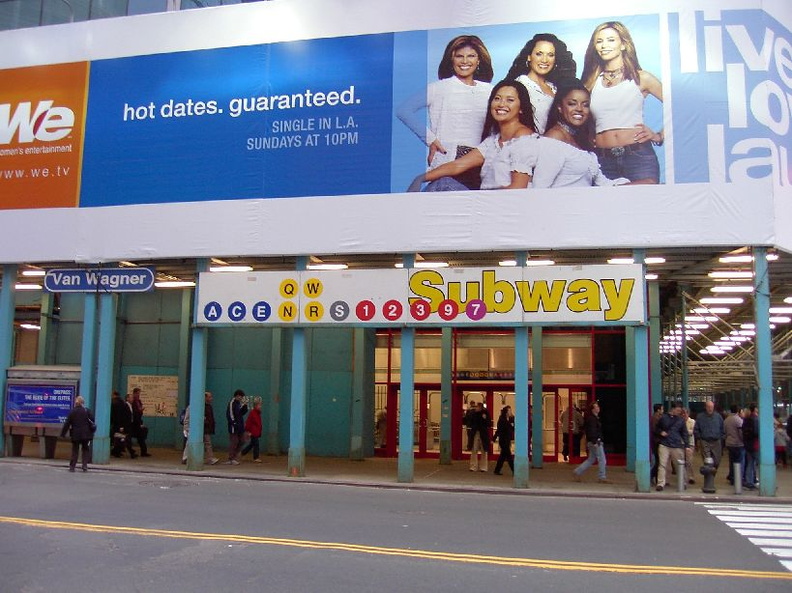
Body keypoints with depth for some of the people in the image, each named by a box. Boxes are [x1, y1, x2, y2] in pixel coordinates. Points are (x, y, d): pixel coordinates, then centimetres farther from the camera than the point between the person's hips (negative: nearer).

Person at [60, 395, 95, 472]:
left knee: (75, 450, 10)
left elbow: (67, 424, 1)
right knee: (86, 450, 9)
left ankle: (72, 466, 7)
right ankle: (85, 466, 1)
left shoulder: (72, 412, 0)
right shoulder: (87, 411, -2)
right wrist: (92, 430, 13)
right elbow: (92, 422, 0)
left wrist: (63, 434, 6)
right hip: (86, 434, -1)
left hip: (75, 435, 1)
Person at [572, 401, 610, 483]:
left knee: (591, 459, 14)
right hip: (595, 442, -10)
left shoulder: (595, 418, 17)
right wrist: (595, 442, -25)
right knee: (602, 460, -3)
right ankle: (602, 478, 4)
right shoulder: (592, 419, -15)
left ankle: (577, 472, 15)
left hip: (595, 442, 10)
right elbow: (592, 431, -22)